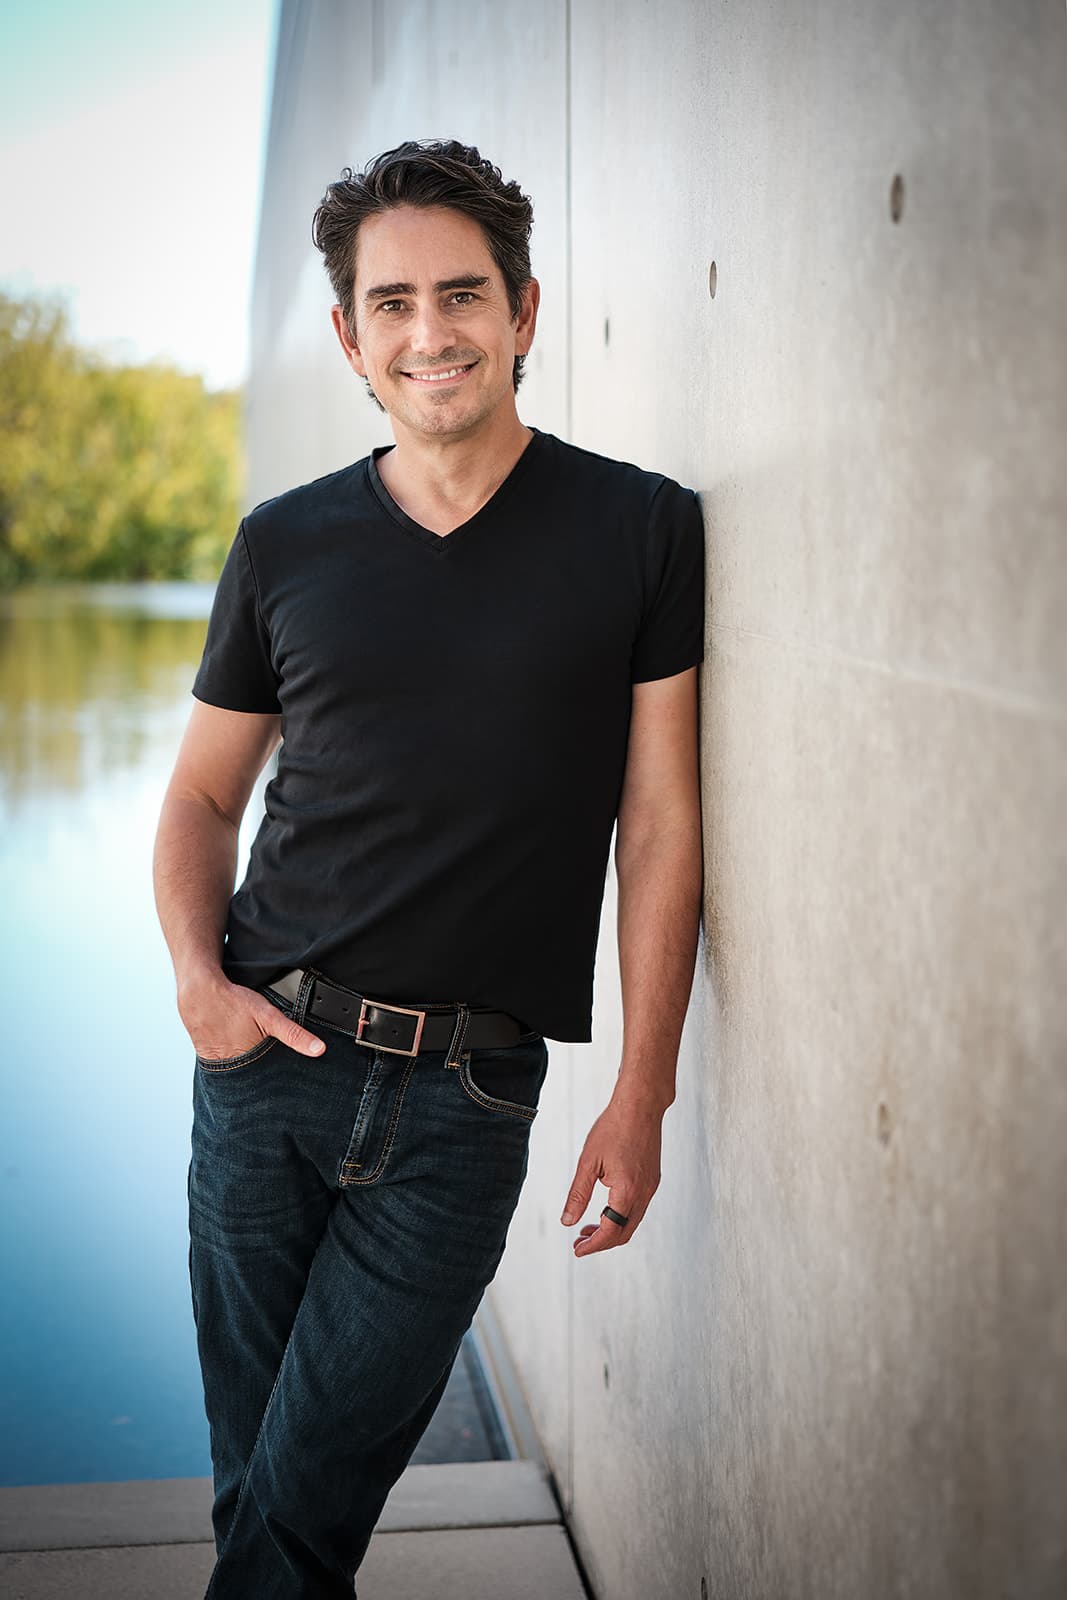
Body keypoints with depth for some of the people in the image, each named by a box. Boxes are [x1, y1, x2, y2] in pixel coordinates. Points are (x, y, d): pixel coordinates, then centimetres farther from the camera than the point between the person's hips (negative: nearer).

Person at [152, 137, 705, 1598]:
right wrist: (197, 974, -3)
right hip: (268, 1057, 3)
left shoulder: (642, 531, -2)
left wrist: (642, 1094, -5)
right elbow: (203, 793, 15)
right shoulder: (287, 545, 6)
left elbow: (660, 821, -2)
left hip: (465, 1094, -2)